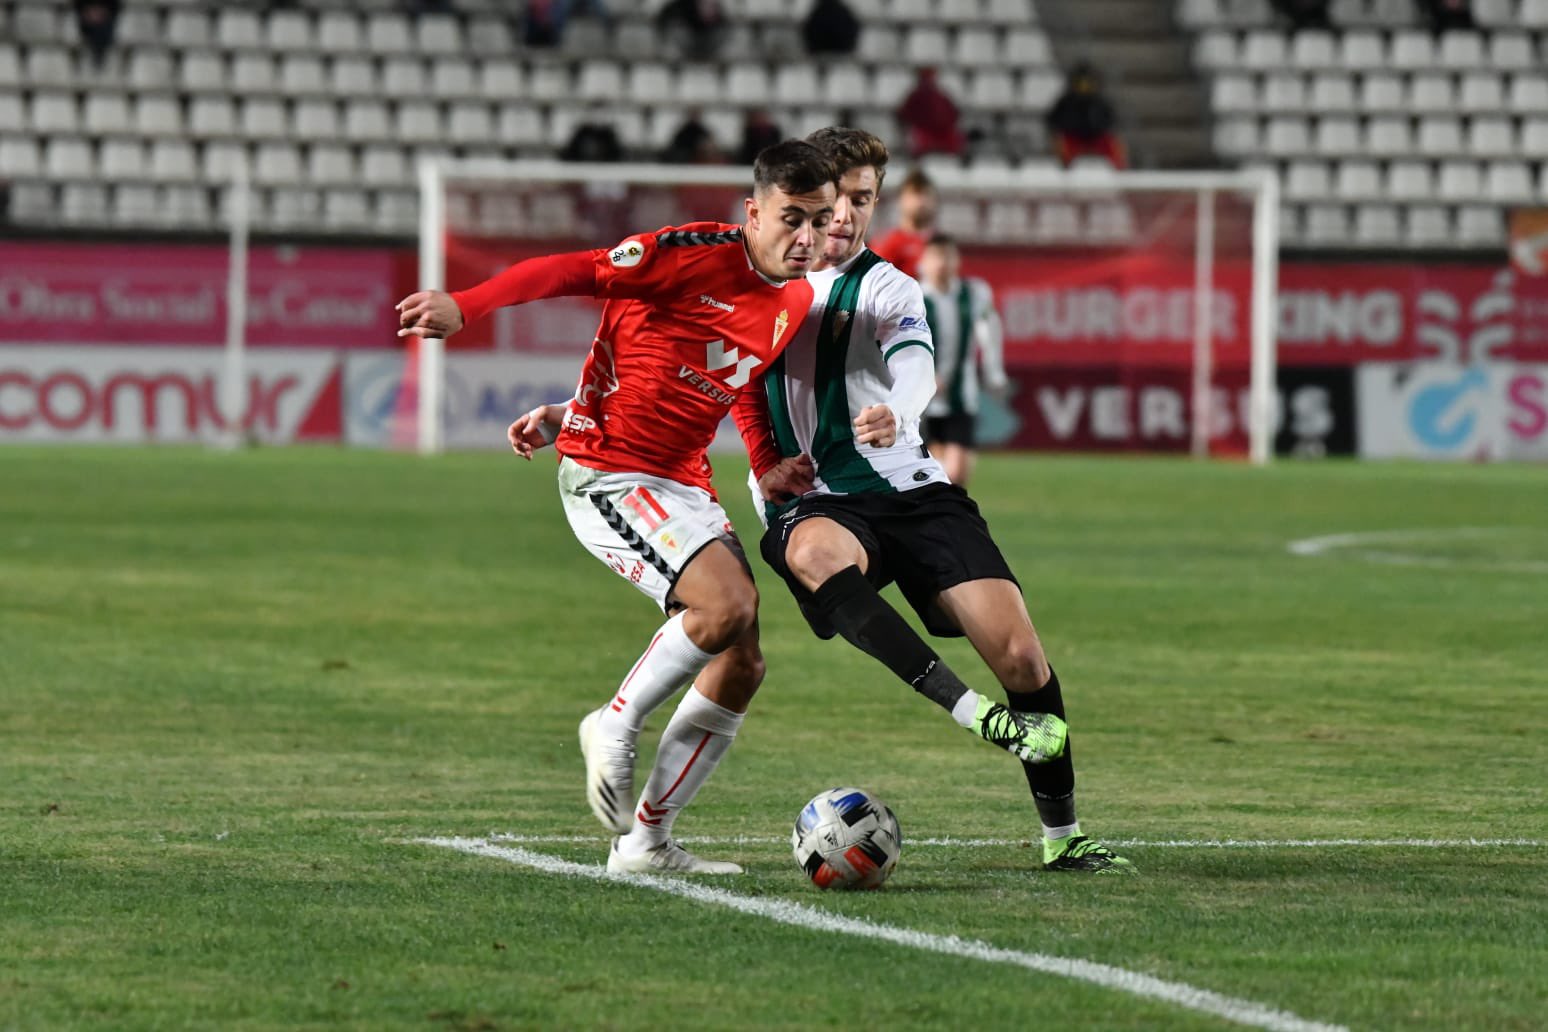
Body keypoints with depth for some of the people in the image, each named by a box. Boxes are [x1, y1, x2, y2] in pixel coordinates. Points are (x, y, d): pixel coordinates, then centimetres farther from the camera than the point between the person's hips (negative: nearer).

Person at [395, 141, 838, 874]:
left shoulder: (797, 304, 9)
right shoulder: (698, 256, -15)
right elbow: (576, 271, -17)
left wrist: (568, 416, 14)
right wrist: (463, 306, -30)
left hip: (684, 485, 9)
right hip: (607, 476, -9)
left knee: (740, 665, 4)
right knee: (728, 604, -27)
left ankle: (645, 841, 14)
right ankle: (616, 726, -3)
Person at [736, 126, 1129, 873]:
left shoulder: (885, 287, 3)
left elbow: (914, 363, -19)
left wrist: (894, 412, -43)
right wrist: (764, 463, 7)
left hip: (908, 489, 0)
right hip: (811, 503, 0)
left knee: (1019, 652, -14)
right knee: (817, 554, -39)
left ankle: (1062, 836, 3)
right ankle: (978, 715, -43)